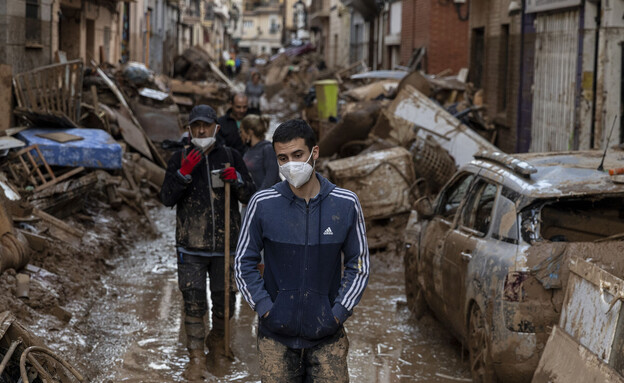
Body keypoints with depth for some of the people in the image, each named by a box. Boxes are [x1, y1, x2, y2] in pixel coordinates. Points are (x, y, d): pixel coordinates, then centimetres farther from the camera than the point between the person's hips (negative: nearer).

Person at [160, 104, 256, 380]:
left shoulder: (230, 157, 2)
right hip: (191, 246, -1)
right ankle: (196, 359, 7)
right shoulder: (180, 159, 0)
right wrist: (184, 173, -22)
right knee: (193, 303, -3)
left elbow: (250, 197, 2)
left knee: (224, 301, 9)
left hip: (225, 244, 1)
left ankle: (217, 339, 37)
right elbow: (167, 199, -8)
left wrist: (237, 180, -18)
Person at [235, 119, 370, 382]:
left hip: (328, 334, 0)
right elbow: (243, 263, 4)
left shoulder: (346, 205, -3)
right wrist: (264, 308, -5)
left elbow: (358, 264, 5)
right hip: (276, 335, 0)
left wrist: (339, 311, -4)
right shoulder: (262, 204, -4)